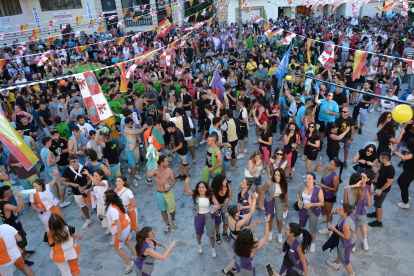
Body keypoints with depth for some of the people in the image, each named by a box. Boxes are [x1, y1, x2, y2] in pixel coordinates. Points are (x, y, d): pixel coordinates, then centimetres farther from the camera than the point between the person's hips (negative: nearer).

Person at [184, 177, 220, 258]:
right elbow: (187, 190, -35)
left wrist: (216, 207, -45)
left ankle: (213, 248, 40)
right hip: (198, 216, 1)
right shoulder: (195, 194, -18)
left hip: (209, 216, -1)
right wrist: (186, 183, -55)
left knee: (211, 234, 10)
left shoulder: (211, 196, -20)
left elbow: (218, 205, -21)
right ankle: (199, 245, 54)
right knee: (198, 233, 21)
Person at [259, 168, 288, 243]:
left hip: (279, 201, 1)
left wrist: (285, 205, 6)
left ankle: (279, 234, 36)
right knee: (270, 218, 15)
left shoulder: (285, 183, -20)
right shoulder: (269, 182, -28)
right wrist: (260, 202, -6)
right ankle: (270, 232, 45)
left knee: (279, 220, 5)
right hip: (269, 201, -1)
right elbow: (263, 190, -12)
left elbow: (285, 194, -4)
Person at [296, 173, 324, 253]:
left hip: (313, 212, -3)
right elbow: (298, 193, 4)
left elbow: (322, 203, -16)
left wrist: (311, 204, -29)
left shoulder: (318, 190, -25)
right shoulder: (302, 186, -16)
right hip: (303, 209, 3)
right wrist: (299, 201, -14)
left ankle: (313, 242, 41)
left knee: (312, 229, 9)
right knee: (301, 226, 25)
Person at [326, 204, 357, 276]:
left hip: (347, 243, -9)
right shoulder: (350, 214, -19)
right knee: (340, 252, 35)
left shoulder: (345, 224, -43)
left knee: (345, 260, 21)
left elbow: (346, 237, -30)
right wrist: (336, 210, -10)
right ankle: (336, 264, 63)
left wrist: (334, 229, -28)